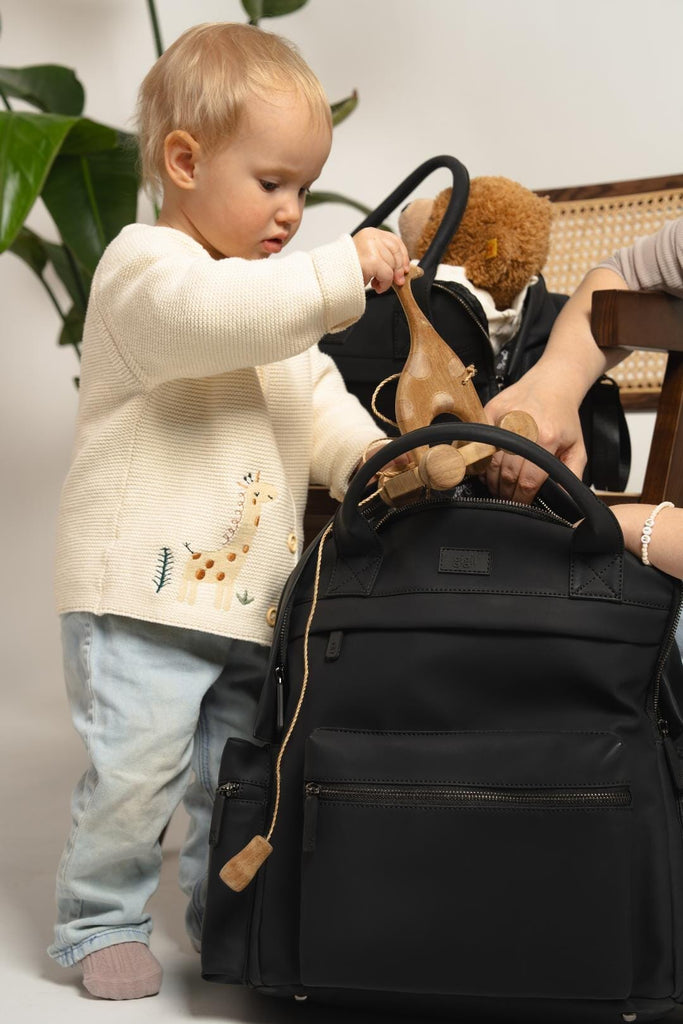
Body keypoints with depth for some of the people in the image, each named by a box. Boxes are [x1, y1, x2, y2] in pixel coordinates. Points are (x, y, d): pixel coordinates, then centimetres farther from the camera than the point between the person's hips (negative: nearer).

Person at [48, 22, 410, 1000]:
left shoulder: (278, 300, 22)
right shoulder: (144, 265, -6)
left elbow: (323, 411, 16)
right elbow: (217, 315, -29)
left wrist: (385, 463, -3)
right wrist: (343, 268, -27)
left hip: (250, 594, 8)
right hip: (144, 588, -8)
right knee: (139, 766, -9)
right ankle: (101, 923, 11)